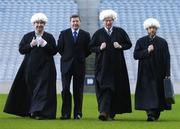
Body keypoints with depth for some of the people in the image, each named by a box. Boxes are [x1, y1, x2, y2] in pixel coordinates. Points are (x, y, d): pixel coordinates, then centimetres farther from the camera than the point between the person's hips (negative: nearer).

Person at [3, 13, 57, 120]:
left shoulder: (49, 37, 5)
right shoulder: (28, 36, 9)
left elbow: (54, 51, -1)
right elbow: (21, 50, 3)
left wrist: (45, 44, -14)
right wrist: (31, 45, -12)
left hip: (45, 68, -2)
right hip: (31, 67, 2)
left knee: (42, 89, -10)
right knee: (31, 89, 5)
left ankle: (40, 112, -14)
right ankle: (31, 111, 15)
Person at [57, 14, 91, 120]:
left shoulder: (85, 35, 5)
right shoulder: (64, 34, 6)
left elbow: (88, 50, 8)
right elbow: (60, 48, 10)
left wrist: (81, 57, 5)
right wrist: (66, 56, 6)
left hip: (79, 65, 0)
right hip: (66, 65, 0)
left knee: (78, 91, 2)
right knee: (65, 89, -5)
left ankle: (78, 113, 6)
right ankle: (66, 113, -2)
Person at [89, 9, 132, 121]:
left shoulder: (120, 32, 7)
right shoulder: (98, 33, 5)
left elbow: (129, 44, 9)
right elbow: (91, 47, 6)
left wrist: (120, 46, -9)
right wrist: (99, 48, -12)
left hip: (117, 65, 2)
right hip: (103, 65, -2)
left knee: (116, 89, 3)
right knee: (105, 87, -12)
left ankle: (112, 112, 12)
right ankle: (104, 111, -21)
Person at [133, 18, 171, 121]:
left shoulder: (163, 42, 4)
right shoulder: (141, 42, 5)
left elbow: (166, 59, 1)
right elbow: (136, 55, -3)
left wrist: (167, 74, -6)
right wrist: (147, 51, -16)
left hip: (159, 74, 1)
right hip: (146, 73, -1)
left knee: (159, 94, 6)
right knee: (148, 93, -11)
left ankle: (157, 113, 20)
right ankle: (150, 114, -16)